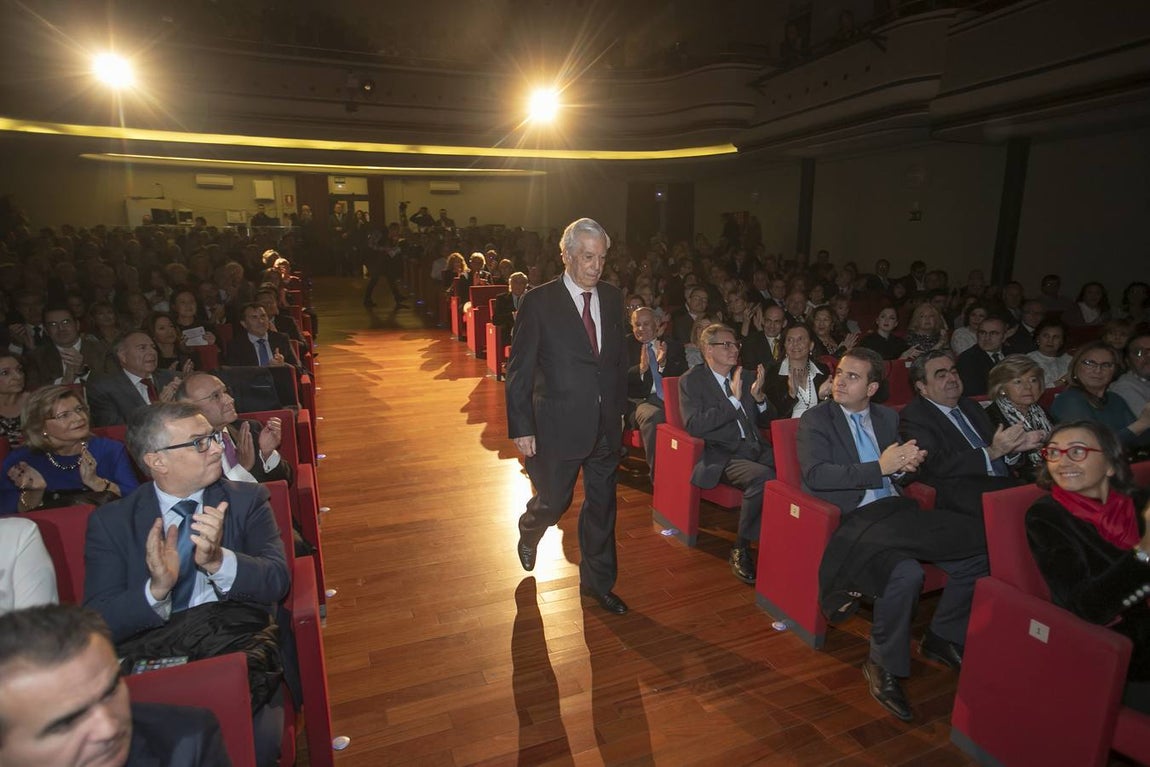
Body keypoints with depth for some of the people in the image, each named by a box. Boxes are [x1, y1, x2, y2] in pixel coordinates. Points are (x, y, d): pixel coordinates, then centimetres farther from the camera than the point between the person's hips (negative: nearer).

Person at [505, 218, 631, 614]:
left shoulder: (612, 298, 4)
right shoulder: (538, 302, -11)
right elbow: (519, 370, -10)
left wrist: (620, 407, 10)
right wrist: (521, 428, -12)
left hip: (606, 425, 4)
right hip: (559, 426, -4)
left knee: (602, 505, 14)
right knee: (553, 502, 11)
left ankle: (598, 581, 33)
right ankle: (529, 533, 48)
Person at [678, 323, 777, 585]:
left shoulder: (742, 376, 18)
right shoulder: (691, 380, 1)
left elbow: (765, 420, 21)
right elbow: (694, 426, -13)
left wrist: (758, 396, -1)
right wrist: (734, 399, -16)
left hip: (754, 447, 5)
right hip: (722, 455, -5)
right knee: (762, 477, -33)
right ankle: (740, 550, -15)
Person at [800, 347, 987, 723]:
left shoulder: (888, 417, 17)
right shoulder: (815, 419, -1)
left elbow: (900, 477, 18)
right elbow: (815, 476, -15)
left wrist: (906, 466, -7)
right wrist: (880, 467, -20)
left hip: (894, 511, 6)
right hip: (852, 519, -6)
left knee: (976, 551, -10)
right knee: (906, 573, -31)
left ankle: (942, 637, 12)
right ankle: (884, 665, -7)